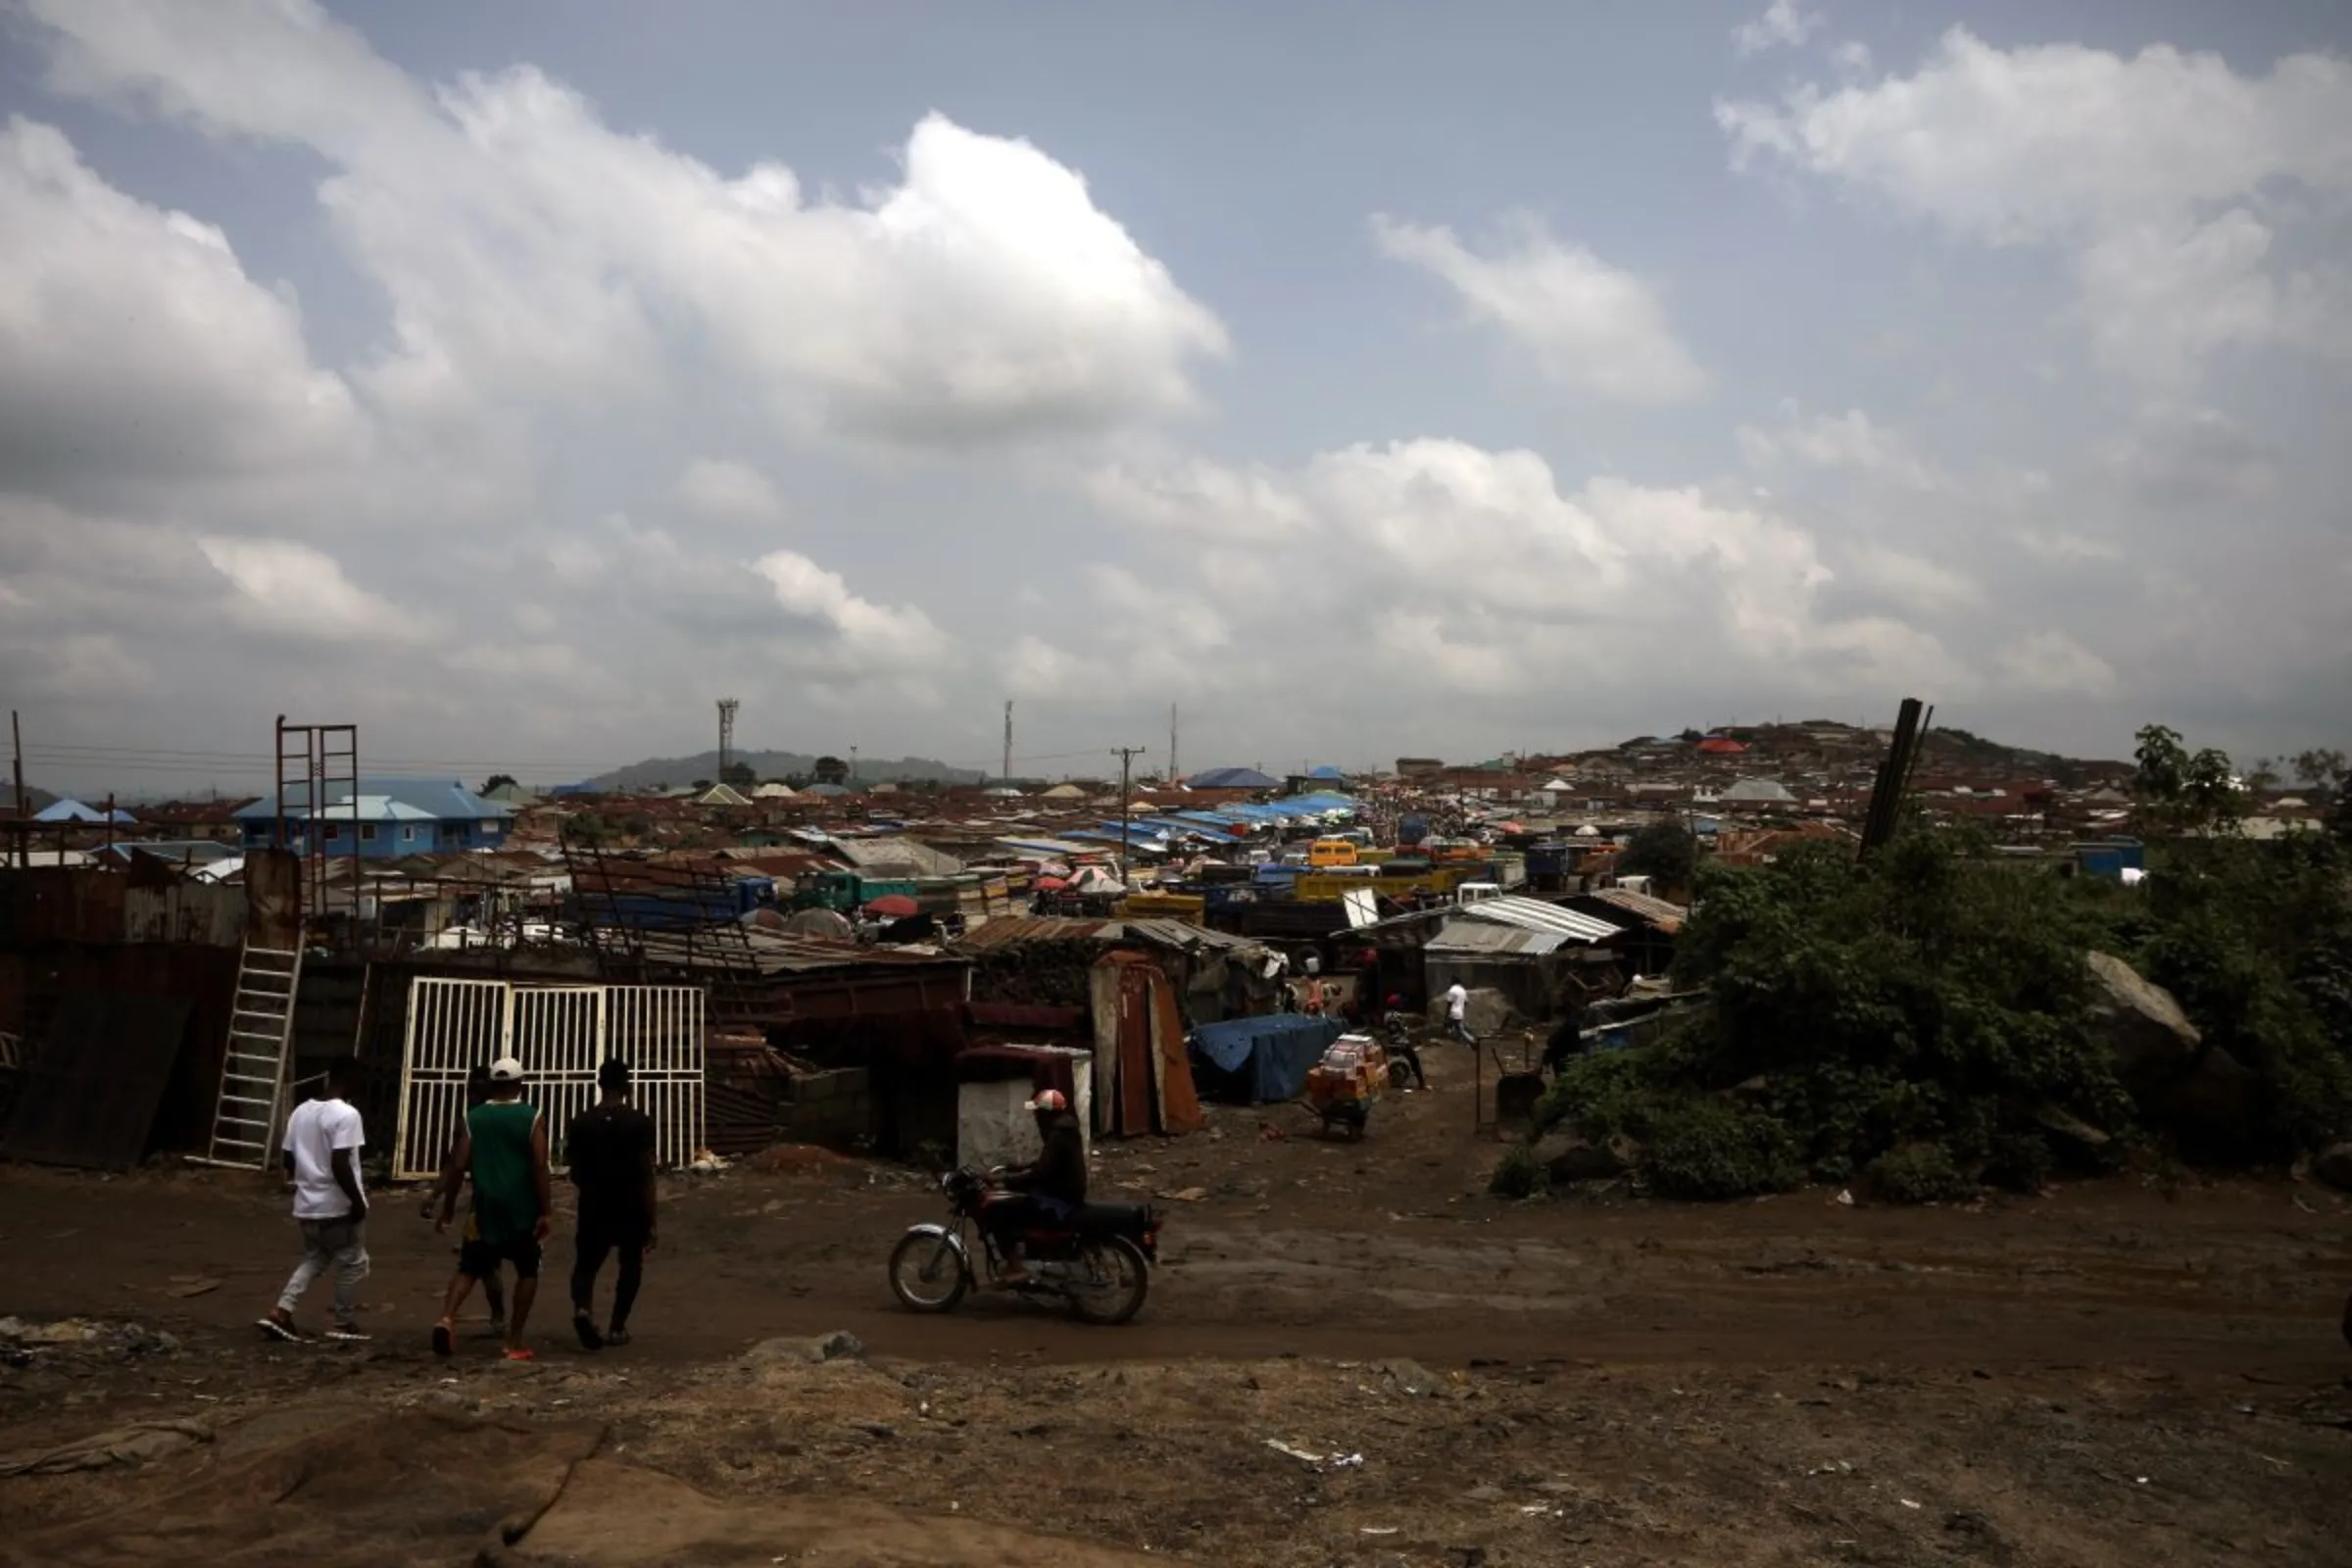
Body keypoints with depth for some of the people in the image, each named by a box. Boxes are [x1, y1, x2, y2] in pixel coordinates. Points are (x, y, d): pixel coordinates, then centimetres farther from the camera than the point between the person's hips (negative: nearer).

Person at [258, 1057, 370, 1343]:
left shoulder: (300, 1111, 6)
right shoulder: (346, 1114, -18)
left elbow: (289, 1160, 11)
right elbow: (339, 1164, -24)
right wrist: (358, 1200, -17)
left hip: (307, 1205, 7)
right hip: (339, 1206, -7)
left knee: (313, 1260, 21)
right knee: (352, 1263, 9)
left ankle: (280, 1312, 8)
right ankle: (344, 1324, 16)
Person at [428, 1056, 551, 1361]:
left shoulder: (473, 1118, 5)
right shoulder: (532, 1117, -3)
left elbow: (458, 1165, 2)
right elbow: (539, 1166, -11)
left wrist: (447, 1210, 9)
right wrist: (546, 1211, -10)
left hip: (485, 1207, 2)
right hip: (522, 1208, -2)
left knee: (469, 1269, 11)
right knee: (527, 1272, 13)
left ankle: (447, 1318, -17)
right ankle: (515, 1342, 8)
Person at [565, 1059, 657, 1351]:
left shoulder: (580, 1123, -3)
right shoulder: (640, 1123, -11)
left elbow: (575, 1173, 5)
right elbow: (646, 1176, -12)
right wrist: (651, 1222, -7)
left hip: (594, 1207, 2)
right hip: (631, 1208, -1)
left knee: (586, 1264, 14)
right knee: (630, 1266, 19)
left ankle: (583, 1309, -15)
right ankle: (616, 1327, 17)